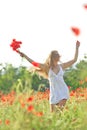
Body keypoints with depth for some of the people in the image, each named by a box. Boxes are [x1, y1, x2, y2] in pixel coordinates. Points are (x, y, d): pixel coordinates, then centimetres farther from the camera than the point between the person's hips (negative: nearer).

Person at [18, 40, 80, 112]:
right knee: (52, 112, 1)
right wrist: (24, 55, 0)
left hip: (63, 91, 0)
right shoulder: (47, 67, 4)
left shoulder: (62, 66, 9)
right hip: (54, 92, 0)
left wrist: (77, 48, 15)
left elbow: (74, 60, 14)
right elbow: (33, 63, 3)